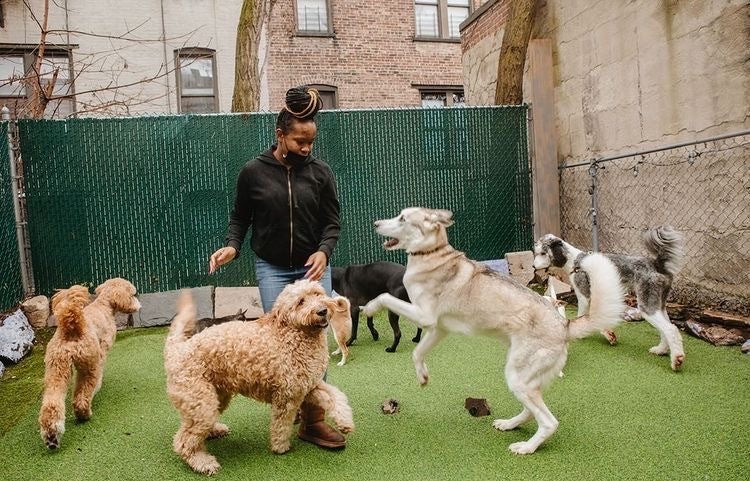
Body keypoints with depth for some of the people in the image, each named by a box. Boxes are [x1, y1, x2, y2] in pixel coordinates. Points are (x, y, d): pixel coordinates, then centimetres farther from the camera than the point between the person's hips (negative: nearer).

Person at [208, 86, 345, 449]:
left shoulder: (320, 173, -1)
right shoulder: (254, 172, -3)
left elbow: (332, 221, 0)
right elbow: (240, 217, 7)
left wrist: (323, 251, -18)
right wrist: (232, 246, -12)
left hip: (313, 266, 1)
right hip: (273, 268, -1)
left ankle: (313, 418, 8)